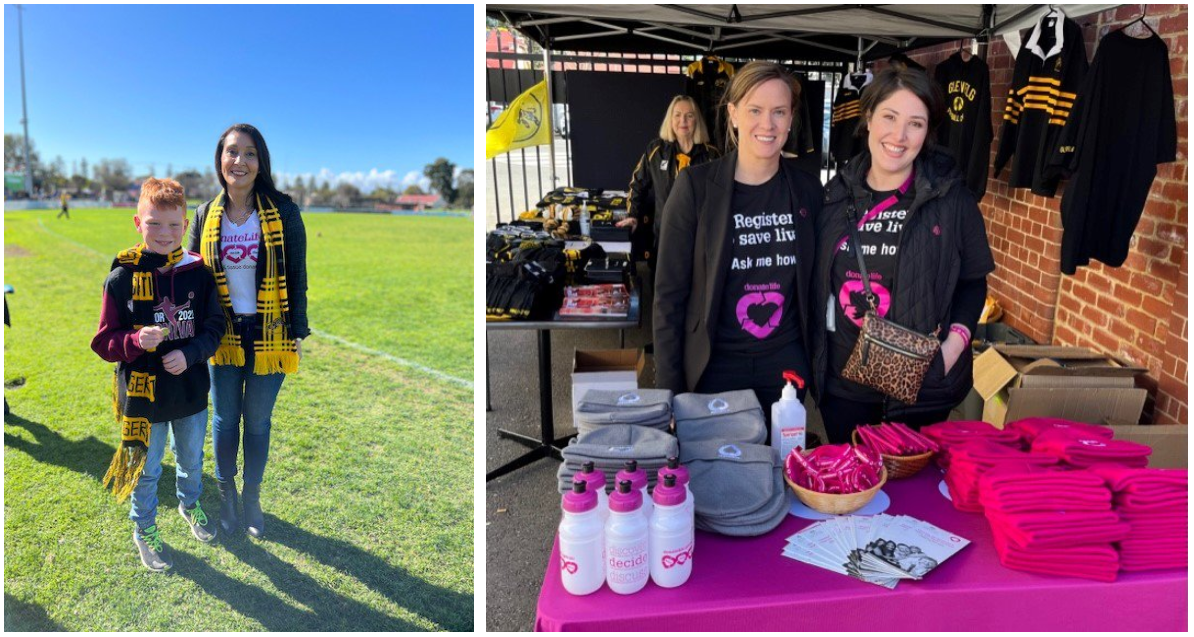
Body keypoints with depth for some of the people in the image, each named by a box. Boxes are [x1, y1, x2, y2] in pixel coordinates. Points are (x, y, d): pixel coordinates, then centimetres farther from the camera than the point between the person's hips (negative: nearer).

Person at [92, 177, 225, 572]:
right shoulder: (122, 278, -12)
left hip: (191, 391, 2)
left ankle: (190, 504, 50)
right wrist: (136, 341, -28)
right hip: (143, 395, -2)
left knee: (191, 460, 23)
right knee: (146, 470, 15)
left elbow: (214, 327, -1)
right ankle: (144, 530, 38)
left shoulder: (198, 273, -6)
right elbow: (105, 342, -9)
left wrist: (189, 354, -18)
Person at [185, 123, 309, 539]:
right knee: (225, 420, 15)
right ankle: (227, 494, 36)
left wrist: (298, 333, -5)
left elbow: (297, 278, -5)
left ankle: (253, 497, 32)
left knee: (257, 422, 12)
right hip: (223, 335, 2)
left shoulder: (282, 212, -10)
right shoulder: (207, 214, -1)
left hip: (268, 337, -2)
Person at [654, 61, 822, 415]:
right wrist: (669, 387, -10)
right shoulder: (696, 186, -9)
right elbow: (670, 293, -8)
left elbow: (812, 286, 10)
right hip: (715, 364, -3)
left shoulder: (807, 190, 1)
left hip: (787, 363, 3)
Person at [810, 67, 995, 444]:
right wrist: (815, 352, 0)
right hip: (842, 379, 3)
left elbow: (973, 281, 1)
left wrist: (953, 345, -14)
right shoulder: (837, 194, 2)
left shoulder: (951, 199, -6)